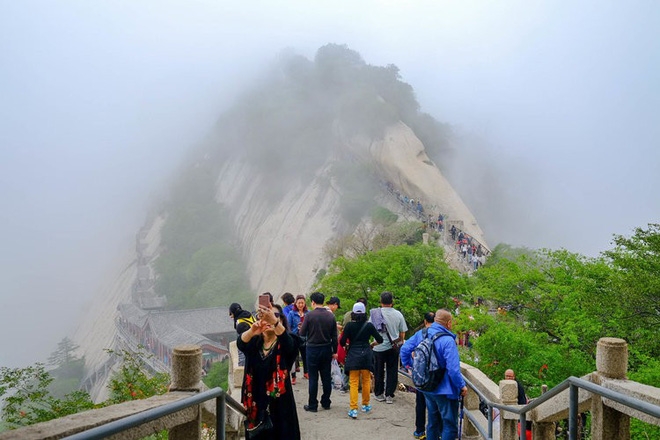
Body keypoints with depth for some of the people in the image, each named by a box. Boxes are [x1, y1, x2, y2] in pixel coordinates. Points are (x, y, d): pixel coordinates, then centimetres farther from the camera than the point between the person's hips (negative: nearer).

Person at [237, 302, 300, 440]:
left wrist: (274, 321, -47)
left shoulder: (282, 343, -5)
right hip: (257, 400, 3)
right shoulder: (254, 342, 3)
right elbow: (241, 343, -19)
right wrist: (251, 331, -43)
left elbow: (289, 343, -29)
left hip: (279, 400, -2)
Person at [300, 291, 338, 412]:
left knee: (313, 378, 2)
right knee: (326, 377, 12)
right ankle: (326, 403, 20)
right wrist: (335, 351, 11)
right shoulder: (331, 316, 0)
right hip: (327, 349, 4)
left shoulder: (310, 315, -12)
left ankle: (312, 405, 6)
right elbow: (334, 336, 2)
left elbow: (302, 333, -8)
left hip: (313, 349, -4)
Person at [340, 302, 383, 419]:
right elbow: (380, 340, 1)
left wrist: (346, 345, 16)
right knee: (366, 381, 17)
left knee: (354, 383, 1)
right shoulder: (369, 325, -4)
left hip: (353, 355, -1)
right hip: (366, 355, 1)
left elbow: (342, 342, -6)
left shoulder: (349, 325, -7)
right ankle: (365, 405, 29)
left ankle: (353, 409, -6)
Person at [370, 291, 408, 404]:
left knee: (379, 372, 12)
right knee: (392, 371, 11)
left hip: (378, 348, -1)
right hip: (393, 348, 1)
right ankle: (389, 395, 12)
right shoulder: (398, 314, -5)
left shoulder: (375, 313, -9)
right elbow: (402, 334, 0)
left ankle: (379, 394, 21)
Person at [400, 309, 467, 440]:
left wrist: (408, 365, 19)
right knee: (450, 426, 4)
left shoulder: (421, 334, -3)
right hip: (445, 390, -7)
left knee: (433, 422, 21)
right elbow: (453, 369, -25)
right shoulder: (448, 341, -23)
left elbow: (404, 350, 4)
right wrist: (462, 386, -12)